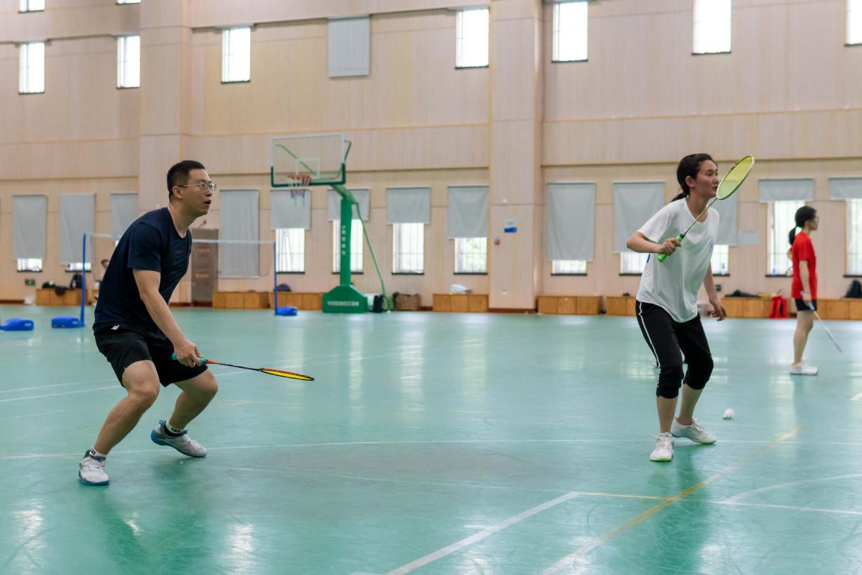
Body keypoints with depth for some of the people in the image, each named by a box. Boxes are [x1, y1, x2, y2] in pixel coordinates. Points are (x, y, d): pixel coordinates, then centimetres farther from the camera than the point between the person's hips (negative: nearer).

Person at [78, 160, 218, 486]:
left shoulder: (185, 237, 7)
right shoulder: (149, 229, -21)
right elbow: (148, 293, -30)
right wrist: (179, 342, -38)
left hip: (154, 328, 9)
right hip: (118, 325, -9)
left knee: (205, 386, 12)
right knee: (146, 388, -34)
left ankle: (170, 432, 43)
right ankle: (93, 458, -14)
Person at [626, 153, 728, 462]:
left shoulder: (713, 216, 2)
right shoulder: (673, 212, -20)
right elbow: (632, 241, -30)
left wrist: (713, 296, 15)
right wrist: (658, 247, -49)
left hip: (686, 307, 8)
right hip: (655, 303, -8)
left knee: (703, 365, 16)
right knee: (672, 368, -20)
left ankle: (684, 422, 41)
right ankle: (664, 437, -2)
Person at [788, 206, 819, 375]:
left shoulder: (800, 239, 14)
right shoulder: (804, 241, -16)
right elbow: (803, 267, -22)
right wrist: (806, 291, -26)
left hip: (804, 290, 10)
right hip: (805, 291, -10)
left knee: (807, 325, 13)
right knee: (803, 326, -9)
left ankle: (798, 362, 17)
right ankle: (796, 365, -7)